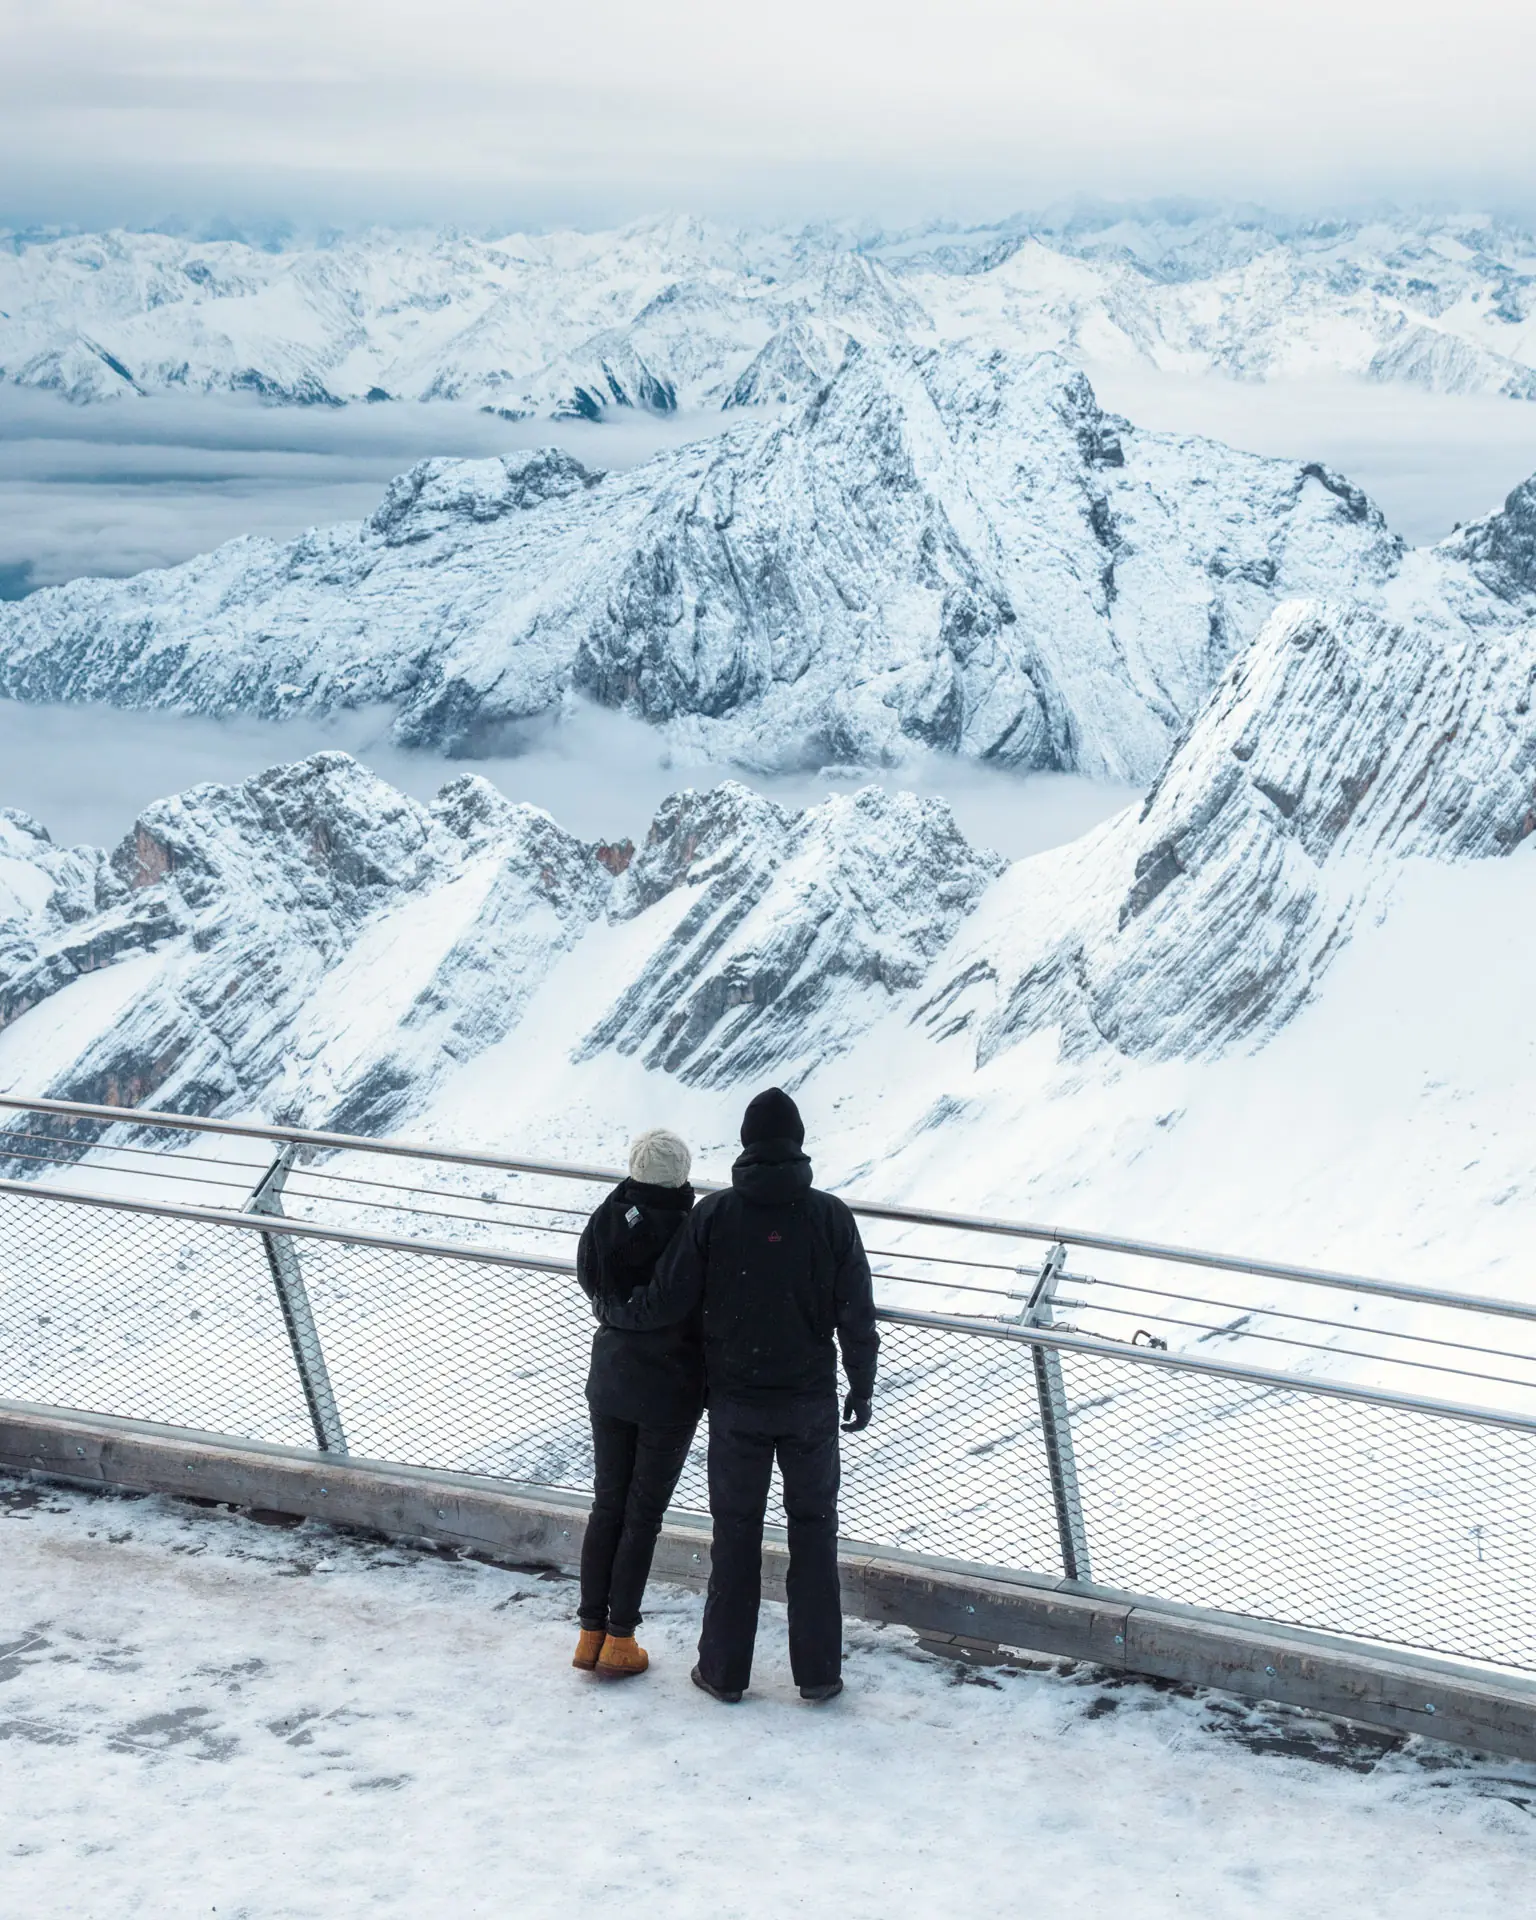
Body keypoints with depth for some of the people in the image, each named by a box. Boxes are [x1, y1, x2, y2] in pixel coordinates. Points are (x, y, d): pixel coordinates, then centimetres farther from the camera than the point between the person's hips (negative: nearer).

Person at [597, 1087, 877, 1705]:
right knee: (813, 1529, 11)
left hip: (736, 1404, 0)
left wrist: (611, 1311, 13)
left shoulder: (712, 1215, -10)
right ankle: (818, 1671, 13)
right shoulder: (830, 1217, -9)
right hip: (811, 1403, 0)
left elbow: (666, 1304, -7)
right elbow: (857, 1316, -5)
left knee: (735, 1531, 11)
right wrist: (861, 1390, 9)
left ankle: (724, 1669, 17)